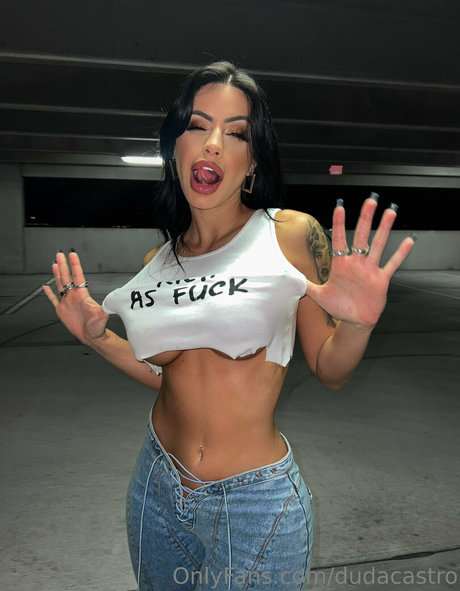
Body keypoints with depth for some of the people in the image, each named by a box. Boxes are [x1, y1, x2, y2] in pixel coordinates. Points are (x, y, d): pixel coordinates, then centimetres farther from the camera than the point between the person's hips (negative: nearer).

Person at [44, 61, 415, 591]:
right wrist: (96, 335, 3)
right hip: (158, 486, 5)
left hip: (257, 504, -4)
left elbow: (329, 370, -8)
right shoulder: (157, 263, -1)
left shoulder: (291, 235, -13)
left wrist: (356, 325, -27)